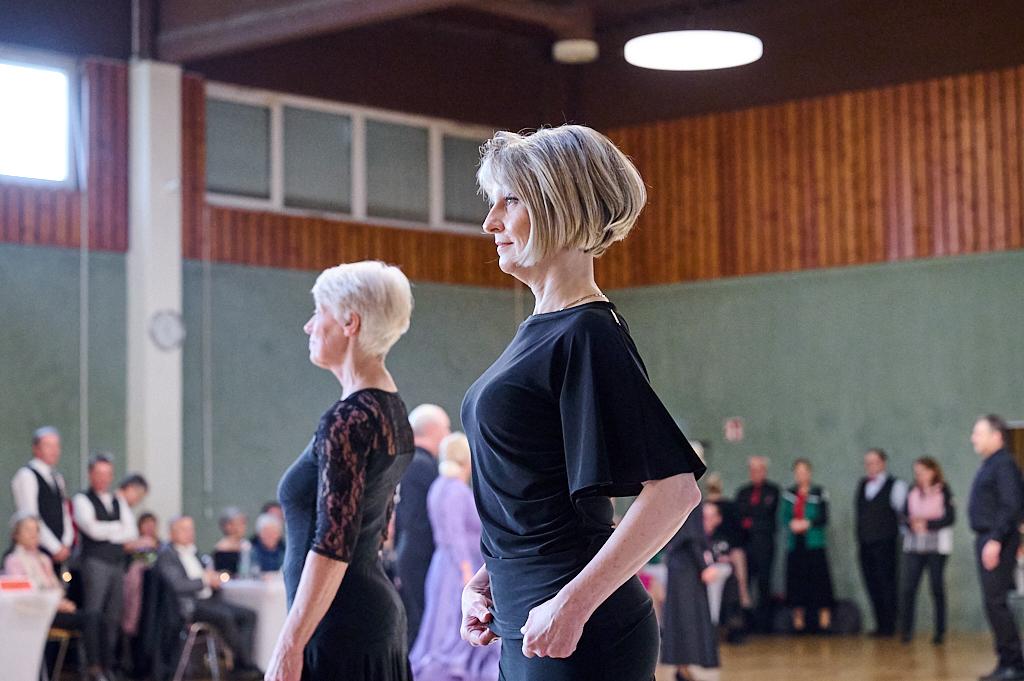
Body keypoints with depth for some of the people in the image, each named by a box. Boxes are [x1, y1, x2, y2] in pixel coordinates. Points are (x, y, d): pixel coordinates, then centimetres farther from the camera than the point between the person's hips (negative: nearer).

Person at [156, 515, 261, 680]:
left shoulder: (192, 551, 23)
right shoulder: (166, 554, -3)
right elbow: (178, 585, -17)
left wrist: (214, 579, 4)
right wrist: (205, 580, -9)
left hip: (208, 599, 9)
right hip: (189, 604, -9)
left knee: (249, 615, -10)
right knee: (225, 616, -32)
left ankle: (241, 665, -20)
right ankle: (247, 664, -24)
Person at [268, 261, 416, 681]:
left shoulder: (347, 420, -14)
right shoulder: (394, 414, 13)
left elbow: (333, 546, -20)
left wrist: (288, 647, -18)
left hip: (340, 629, -9)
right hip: (381, 612, 9)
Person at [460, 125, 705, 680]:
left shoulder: (586, 336, -15)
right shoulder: (540, 330, 13)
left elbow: (675, 488, -22)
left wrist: (573, 603, -23)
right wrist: (488, 578, 11)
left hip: (577, 636, -9)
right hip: (525, 629, 9)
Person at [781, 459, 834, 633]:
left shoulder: (819, 493, 1)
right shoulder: (788, 494, 11)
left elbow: (824, 519, -2)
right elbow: (784, 518, 9)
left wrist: (808, 524, -15)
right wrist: (792, 525, -11)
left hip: (814, 544, -3)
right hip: (794, 544, 3)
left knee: (820, 580, -6)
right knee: (796, 581, 4)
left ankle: (824, 620, -2)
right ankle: (798, 621, 12)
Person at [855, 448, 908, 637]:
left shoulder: (894, 485, -4)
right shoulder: (862, 485, 13)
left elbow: (902, 513, 0)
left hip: (885, 544, -5)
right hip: (865, 544, 5)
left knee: (887, 585, -4)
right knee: (872, 586, 6)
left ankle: (889, 626, 3)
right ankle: (880, 624, 12)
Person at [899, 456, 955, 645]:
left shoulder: (943, 492, -2)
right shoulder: (912, 493, 11)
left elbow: (950, 517, -8)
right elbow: (904, 515, 9)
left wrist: (927, 524, -17)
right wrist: (911, 523, -13)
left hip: (936, 546, -3)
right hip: (913, 545, 3)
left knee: (937, 587, 1)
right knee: (908, 588, -5)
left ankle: (940, 631, 8)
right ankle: (907, 630, -1)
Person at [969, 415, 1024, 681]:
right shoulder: (989, 465, 17)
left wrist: (996, 540, -24)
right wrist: (986, 539, 14)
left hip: (997, 542, -10)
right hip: (986, 539, 10)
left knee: (995, 601, -11)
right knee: (994, 602, 11)